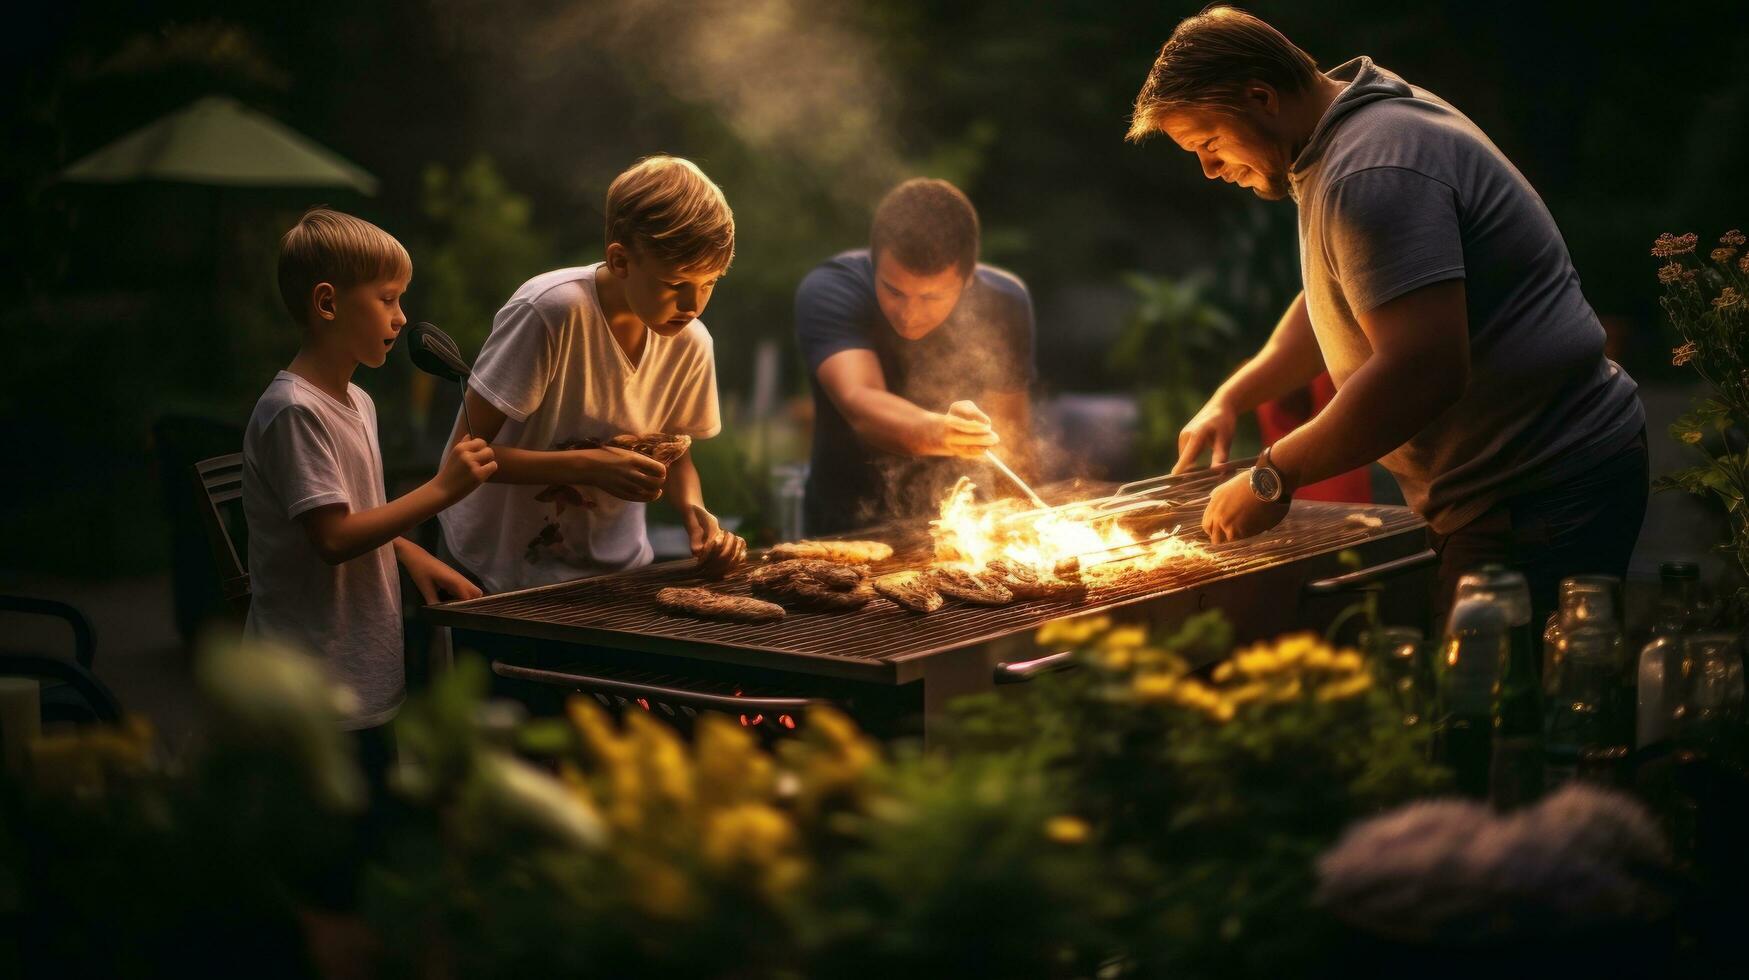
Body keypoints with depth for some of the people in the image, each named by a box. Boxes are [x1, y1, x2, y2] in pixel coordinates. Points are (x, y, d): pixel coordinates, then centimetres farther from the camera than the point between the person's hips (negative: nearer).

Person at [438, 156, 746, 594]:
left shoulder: (690, 344, -4)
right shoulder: (553, 311, -22)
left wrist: (694, 509, -8)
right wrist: (590, 467, -29)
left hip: (617, 569, 6)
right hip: (510, 576, -6)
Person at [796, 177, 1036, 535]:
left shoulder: (1004, 302, -6)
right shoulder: (828, 290, -18)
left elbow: (1010, 420, 8)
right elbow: (859, 405, -35)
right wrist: (936, 433, -53)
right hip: (850, 537, -3)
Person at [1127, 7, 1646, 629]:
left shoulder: (1371, 175, -21)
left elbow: (1423, 369, -30)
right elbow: (1342, 299, 29)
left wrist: (1274, 477, -20)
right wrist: (1230, 400, 19)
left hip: (1539, 496, -11)